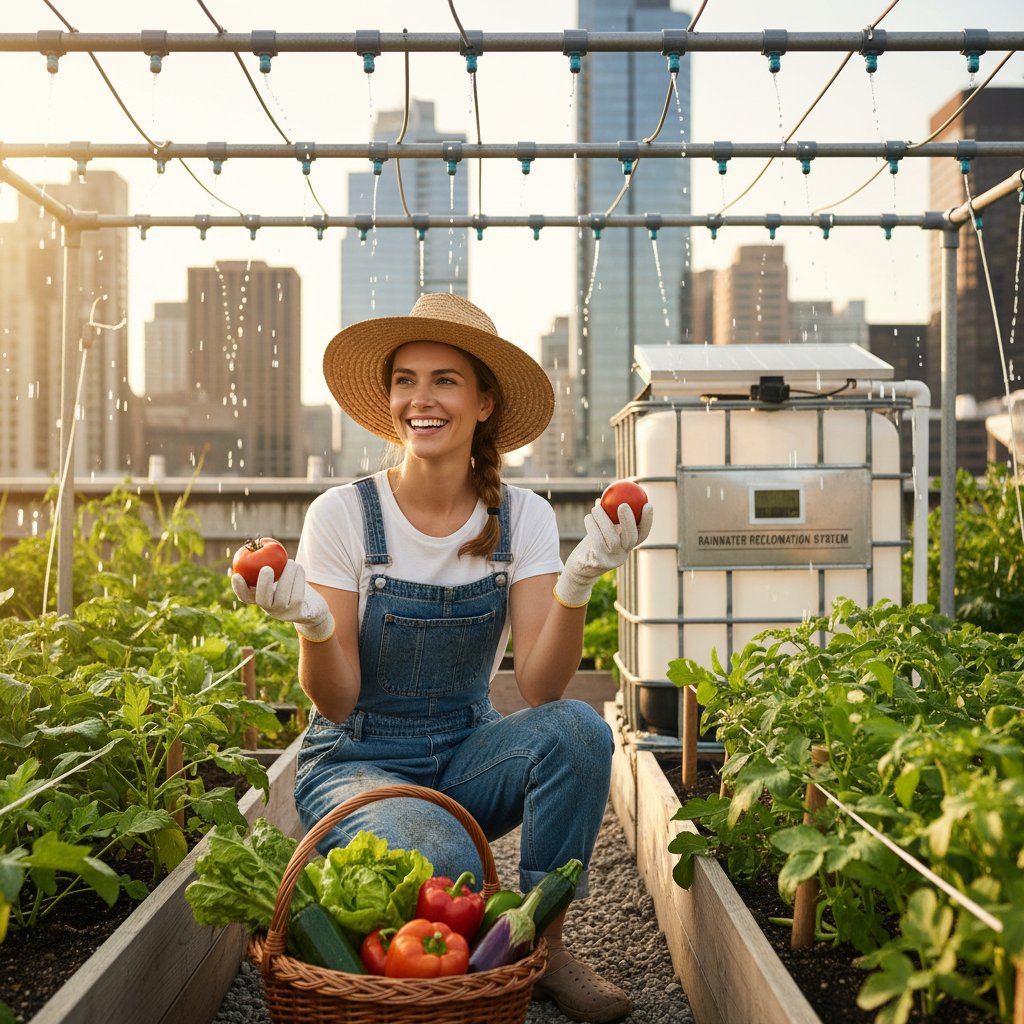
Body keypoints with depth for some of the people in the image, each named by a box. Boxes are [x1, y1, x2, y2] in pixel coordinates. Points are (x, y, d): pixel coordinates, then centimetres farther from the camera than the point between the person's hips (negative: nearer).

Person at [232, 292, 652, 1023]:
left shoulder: (521, 518, -5)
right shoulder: (344, 514, -11)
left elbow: (540, 688, -15)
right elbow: (335, 702, -13)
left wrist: (577, 583, -30)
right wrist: (310, 620, -33)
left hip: (467, 757, 3)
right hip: (356, 763, -3)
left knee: (577, 728, -28)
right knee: (442, 859, -35)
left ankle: (546, 946, -8)